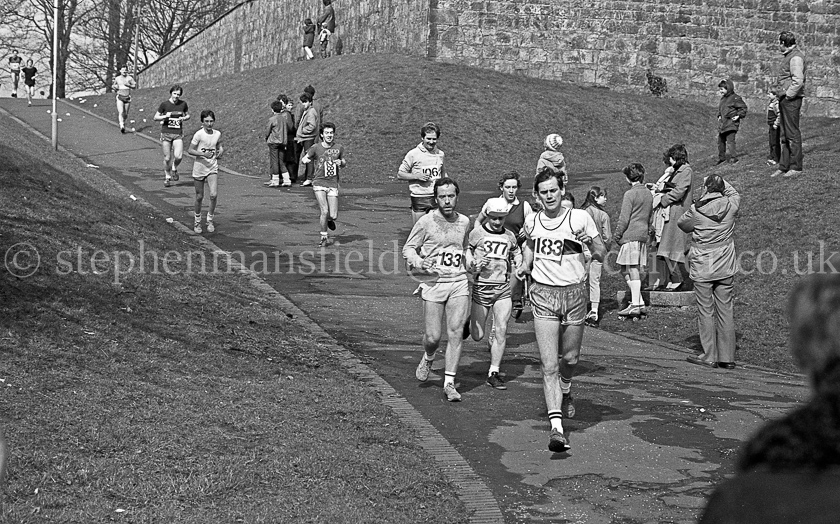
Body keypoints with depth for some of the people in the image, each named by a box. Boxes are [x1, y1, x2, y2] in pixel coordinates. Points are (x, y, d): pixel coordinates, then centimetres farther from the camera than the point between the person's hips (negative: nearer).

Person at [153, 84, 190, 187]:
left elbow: (188, 115, 18)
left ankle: (174, 169, 16)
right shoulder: (164, 104, -3)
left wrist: (184, 118, -5)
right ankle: (167, 176, 23)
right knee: (167, 158, 1)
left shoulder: (183, 104, 2)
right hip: (166, 133, -1)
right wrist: (165, 116, -16)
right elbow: (155, 117, 2)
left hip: (178, 134, 1)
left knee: (178, 156, -16)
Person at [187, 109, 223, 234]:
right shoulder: (199, 134, -12)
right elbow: (190, 150, -10)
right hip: (199, 168, -2)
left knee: (213, 195, -15)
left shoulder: (217, 134, 0)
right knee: (199, 197, 8)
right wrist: (203, 154, -24)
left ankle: (210, 220, 4)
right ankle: (197, 222, 27)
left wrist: (220, 151, -4)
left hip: (212, 168, 2)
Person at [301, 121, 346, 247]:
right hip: (319, 183, -2)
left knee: (333, 216, -2)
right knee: (324, 211, -14)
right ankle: (324, 237, 5)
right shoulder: (316, 148, -4)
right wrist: (305, 160, -23)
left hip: (333, 184, 2)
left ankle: (329, 219, 36)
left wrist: (341, 162, -6)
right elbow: (304, 158, 1)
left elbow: (344, 163, 18)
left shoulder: (339, 148, 4)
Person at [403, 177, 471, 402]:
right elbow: (408, 248, 2)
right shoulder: (426, 221, -3)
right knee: (433, 337, -4)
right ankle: (428, 359, 32)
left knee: (456, 332, -8)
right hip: (433, 283, -3)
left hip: (459, 284, 3)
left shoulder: (464, 222, 10)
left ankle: (449, 382, -1)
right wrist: (419, 262, -16)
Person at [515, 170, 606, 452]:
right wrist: (525, 264, 9)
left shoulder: (580, 218, -5)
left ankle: (565, 391, 50)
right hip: (543, 294, 1)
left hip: (574, 293, 0)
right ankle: (557, 427, -16)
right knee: (549, 365, -11)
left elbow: (602, 255, -2)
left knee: (570, 358, 15)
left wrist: (590, 243, -22)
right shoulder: (532, 222, 4)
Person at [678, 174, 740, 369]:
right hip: (725, 268, 3)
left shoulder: (696, 210, -12)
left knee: (706, 311, 4)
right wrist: (721, 182, 26)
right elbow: (735, 194, 21)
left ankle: (709, 357, 6)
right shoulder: (730, 205, -3)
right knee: (725, 311, 7)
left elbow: (681, 223, 8)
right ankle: (727, 358, 10)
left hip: (702, 268, -3)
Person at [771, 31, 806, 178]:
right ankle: (784, 166, 17)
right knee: (785, 135, 12)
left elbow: (798, 81, -23)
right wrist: (778, 91, 15)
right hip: (784, 99, 10)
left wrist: (788, 95, -18)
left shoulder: (796, 57, -15)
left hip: (791, 99, -10)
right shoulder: (787, 56, 18)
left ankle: (796, 167, 0)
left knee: (792, 134, -5)